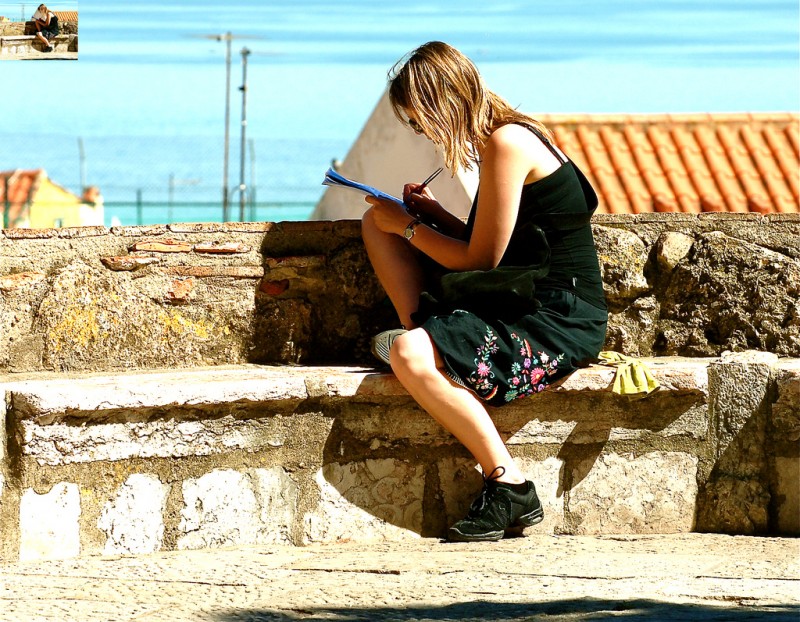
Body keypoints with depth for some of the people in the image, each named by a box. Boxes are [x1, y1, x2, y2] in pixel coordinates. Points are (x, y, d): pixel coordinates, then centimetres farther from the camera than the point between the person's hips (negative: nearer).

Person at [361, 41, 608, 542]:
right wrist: (432, 214, 9)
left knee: (410, 355, -31)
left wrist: (410, 227, -3)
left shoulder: (506, 144, -18)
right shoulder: (505, 137, 12)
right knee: (376, 223, 12)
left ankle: (510, 488, -23)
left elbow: (482, 260, -15)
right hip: (520, 305, 10)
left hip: (559, 324, -10)